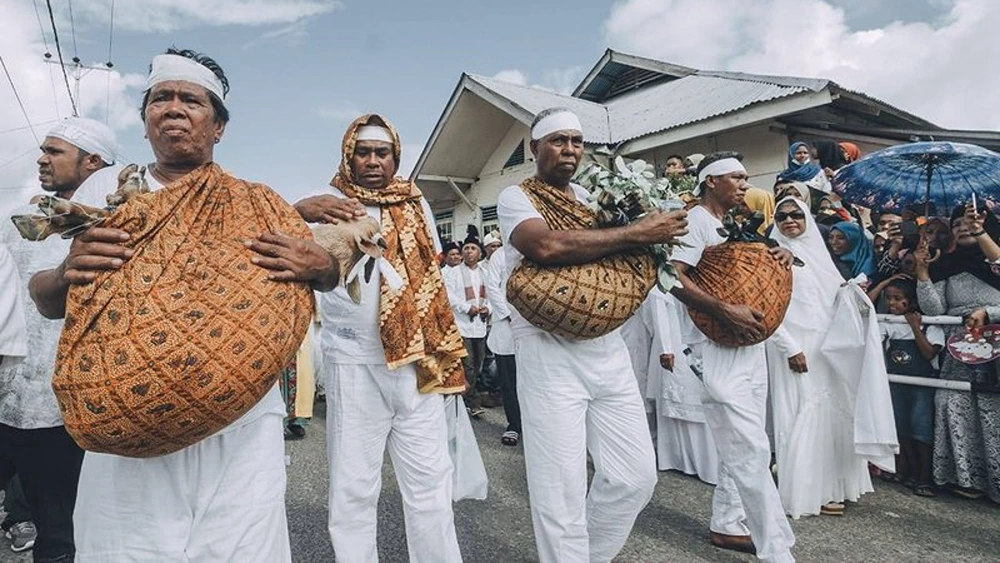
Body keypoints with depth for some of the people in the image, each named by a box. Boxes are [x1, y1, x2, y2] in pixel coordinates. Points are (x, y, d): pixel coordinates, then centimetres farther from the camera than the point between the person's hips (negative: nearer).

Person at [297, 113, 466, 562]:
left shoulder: (416, 204, 11)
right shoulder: (330, 206, -2)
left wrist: (444, 351, 13)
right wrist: (299, 212, -39)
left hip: (418, 362, 4)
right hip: (355, 362, -3)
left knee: (430, 482, 10)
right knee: (354, 488, 5)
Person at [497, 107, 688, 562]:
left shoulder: (592, 197, 16)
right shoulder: (515, 198, -2)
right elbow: (548, 246, -24)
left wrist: (659, 231, -6)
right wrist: (638, 233, -19)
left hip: (609, 349, 6)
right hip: (550, 353, -6)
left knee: (636, 476, 10)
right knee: (561, 491, 0)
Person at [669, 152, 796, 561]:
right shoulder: (695, 220, -9)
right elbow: (674, 278, -22)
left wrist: (783, 257, 1)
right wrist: (726, 312, -28)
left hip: (751, 347, 9)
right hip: (719, 348, -9)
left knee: (741, 448, 15)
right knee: (752, 452, -8)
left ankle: (725, 525, 29)